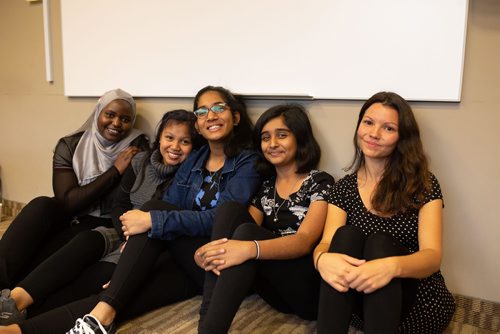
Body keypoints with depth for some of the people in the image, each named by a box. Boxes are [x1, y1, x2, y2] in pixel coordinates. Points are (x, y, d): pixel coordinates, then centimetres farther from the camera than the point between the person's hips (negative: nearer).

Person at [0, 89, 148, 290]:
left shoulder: (138, 147, -6)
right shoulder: (69, 145, -3)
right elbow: (67, 202, -14)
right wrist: (115, 170, -18)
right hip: (71, 218, 3)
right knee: (41, 206, -31)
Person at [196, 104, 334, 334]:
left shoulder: (320, 183, -3)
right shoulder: (264, 186, 13)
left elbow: (304, 241, -18)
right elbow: (242, 231, 0)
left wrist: (250, 249, -38)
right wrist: (209, 250, -25)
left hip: (310, 289, -5)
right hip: (273, 289, 5)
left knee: (246, 232, -30)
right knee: (230, 209, -17)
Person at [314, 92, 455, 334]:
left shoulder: (424, 185, -5)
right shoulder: (344, 187, 3)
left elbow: (432, 256, -16)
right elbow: (326, 243, -9)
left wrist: (392, 266, -39)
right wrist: (322, 258, -36)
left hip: (420, 303, -1)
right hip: (359, 301, 2)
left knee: (379, 244, -29)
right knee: (346, 235, -25)